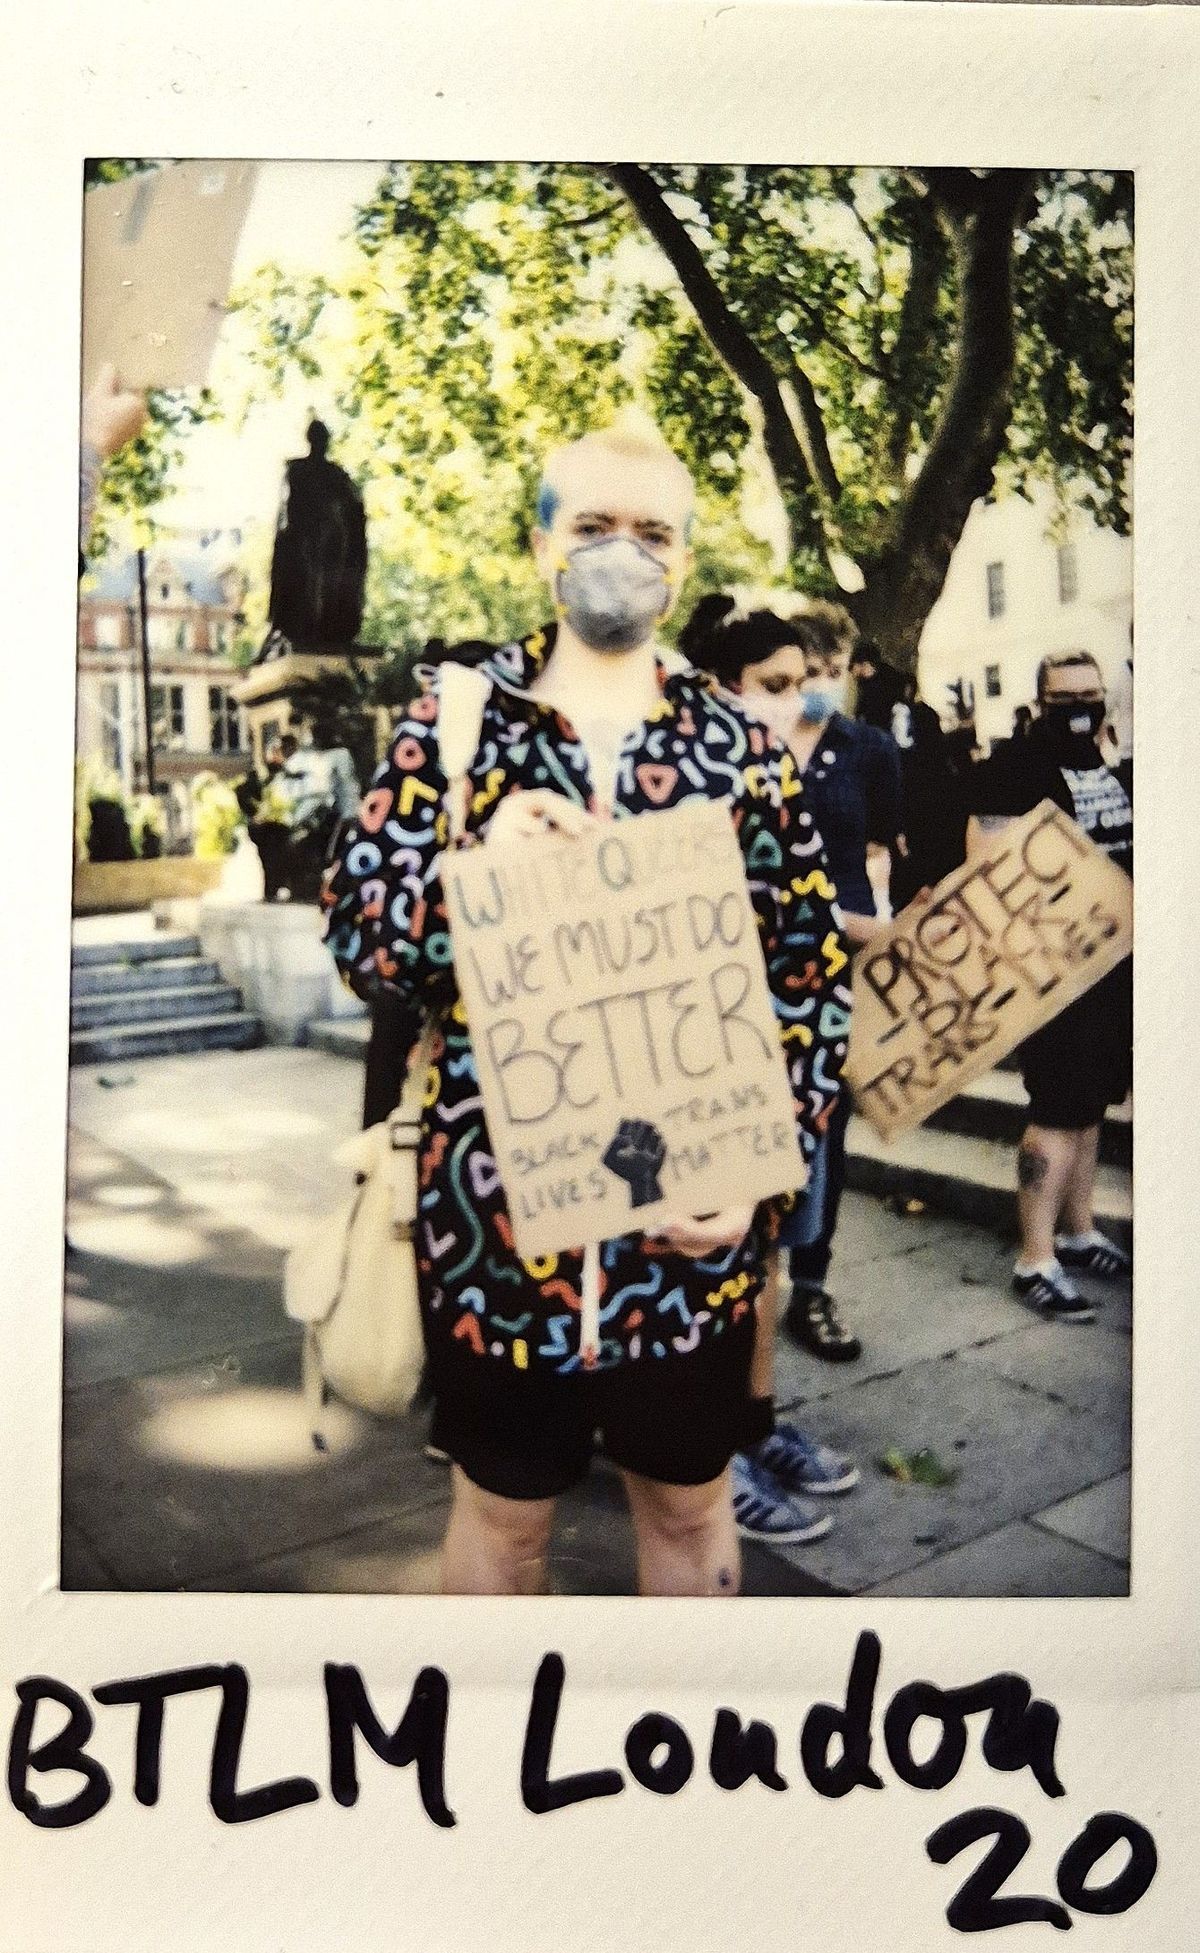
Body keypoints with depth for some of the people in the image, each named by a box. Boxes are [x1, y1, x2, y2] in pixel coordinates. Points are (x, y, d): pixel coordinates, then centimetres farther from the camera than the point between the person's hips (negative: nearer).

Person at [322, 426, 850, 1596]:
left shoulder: (739, 745, 2)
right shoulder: (454, 721, -1)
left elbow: (813, 975, 2)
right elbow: (353, 931, -3)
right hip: (499, 1206, -1)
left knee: (690, 1500, 20)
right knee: (502, 1510, 17)